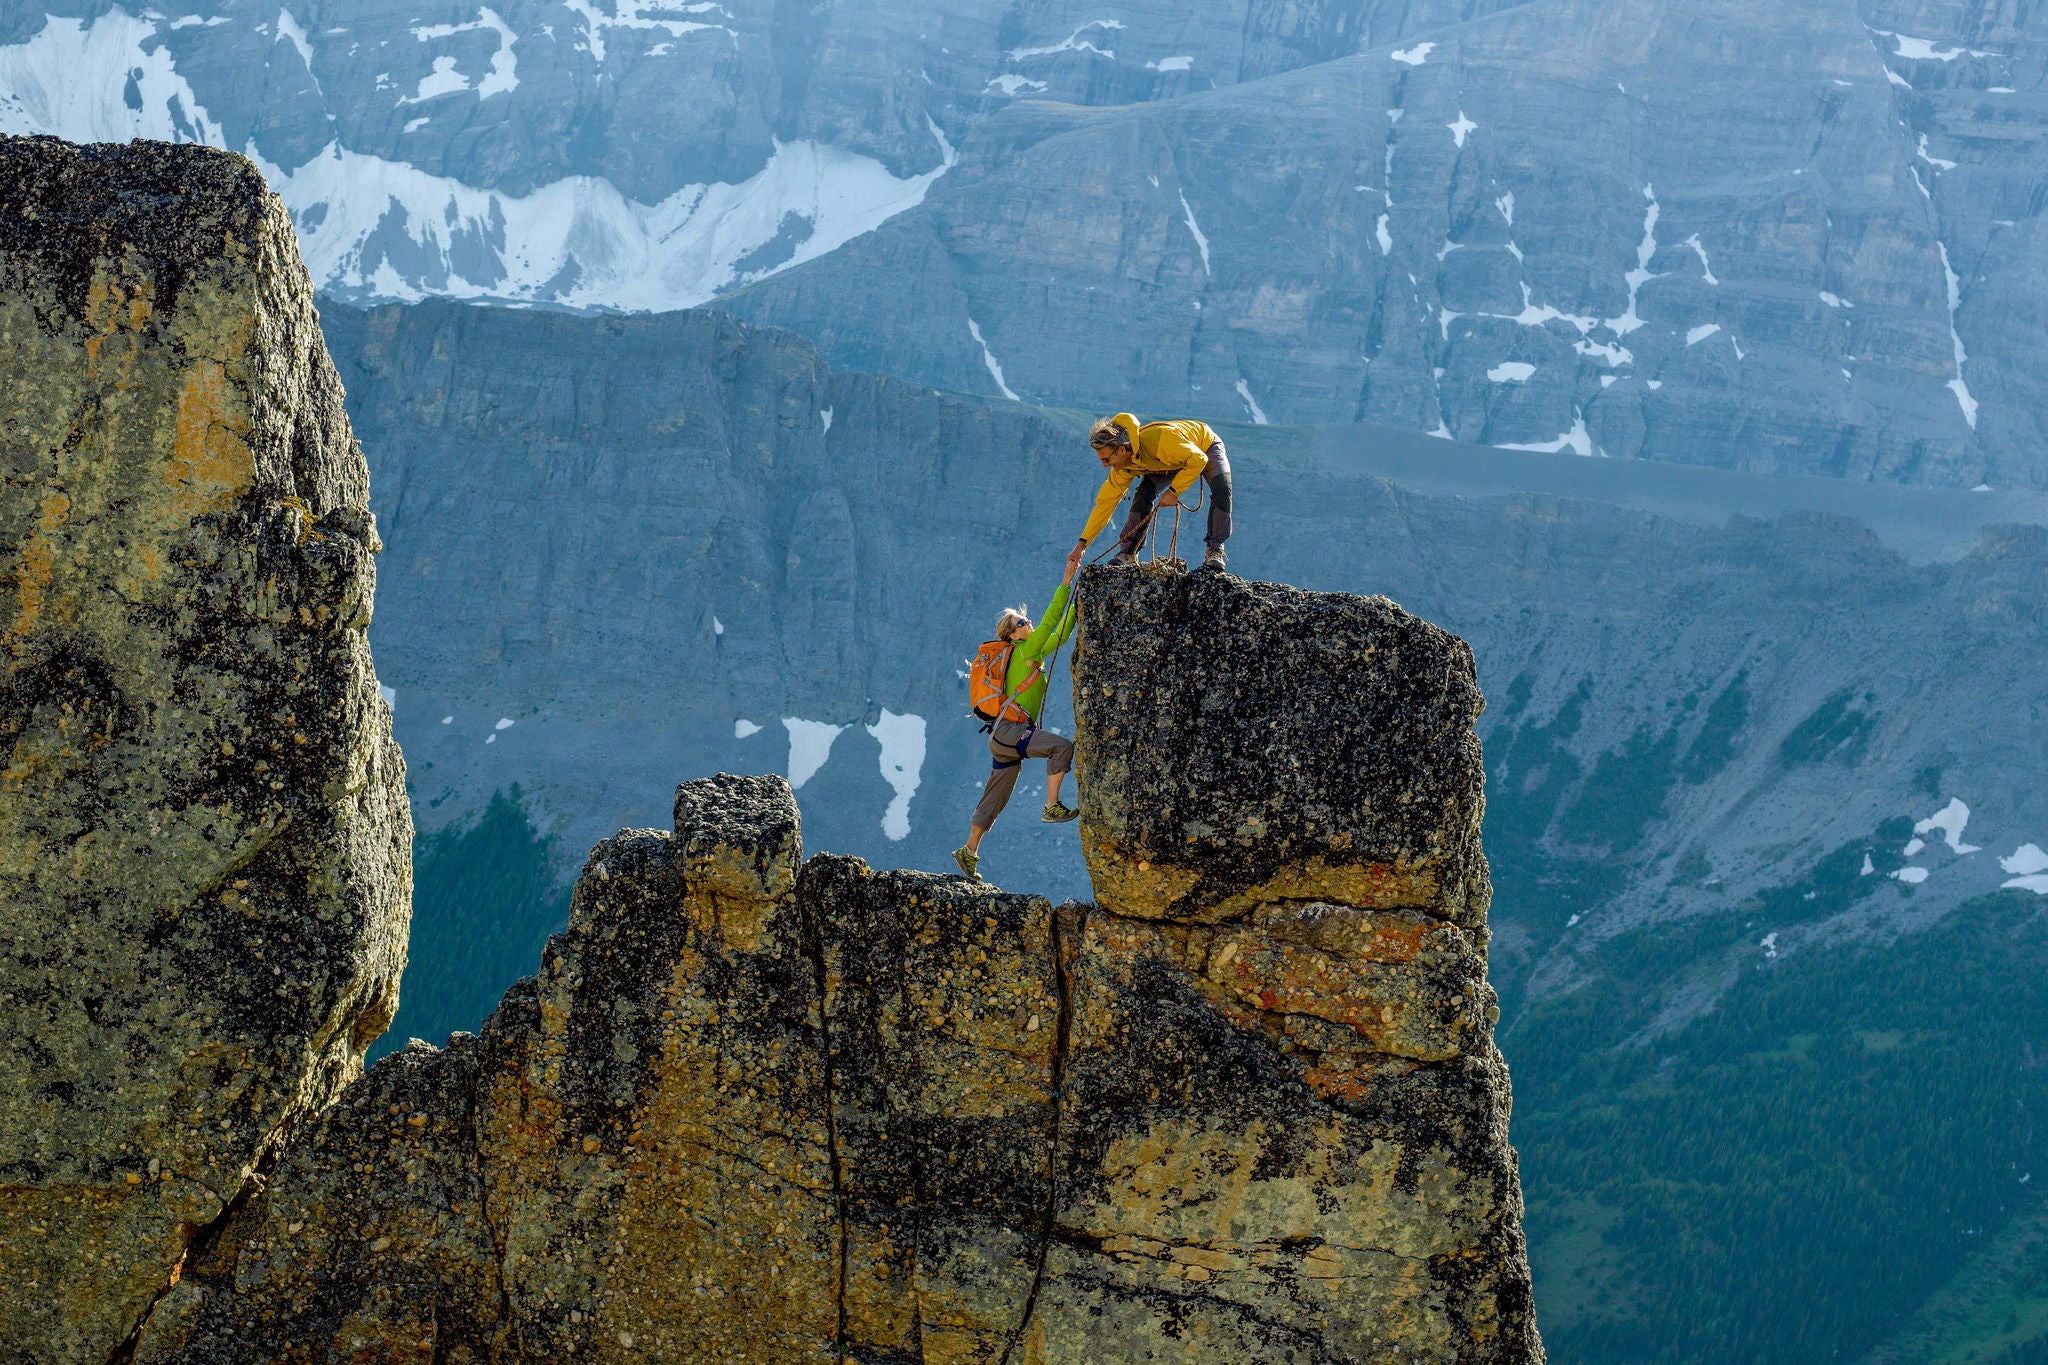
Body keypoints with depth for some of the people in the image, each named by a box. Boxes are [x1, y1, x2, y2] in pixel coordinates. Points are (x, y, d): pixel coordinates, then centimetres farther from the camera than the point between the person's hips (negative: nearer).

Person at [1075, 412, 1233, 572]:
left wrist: (1173, 491, -36)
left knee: (1221, 488, -30)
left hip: (1205, 446, -5)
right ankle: (1128, 553, -8)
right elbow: (1105, 502, -13)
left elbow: (1198, 460, -36)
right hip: (1171, 462, 5)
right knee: (1143, 495, -18)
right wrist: (1082, 543, -14)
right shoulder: (1124, 466, -23)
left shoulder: (1158, 439, -45)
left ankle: (1214, 551, -22)